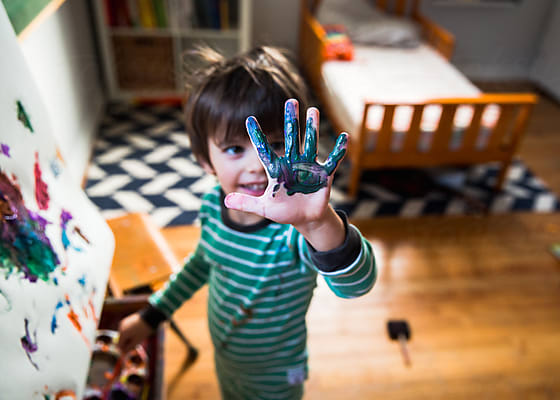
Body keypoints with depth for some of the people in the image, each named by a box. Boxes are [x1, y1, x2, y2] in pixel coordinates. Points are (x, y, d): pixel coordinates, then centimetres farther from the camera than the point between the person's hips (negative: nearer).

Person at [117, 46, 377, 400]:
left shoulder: (296, 230, -37)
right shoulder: (214, 205, -19)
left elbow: (357, 284, -55)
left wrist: (319, 222, -75)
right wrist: (152, 315, 9)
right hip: (225, 359, 5)